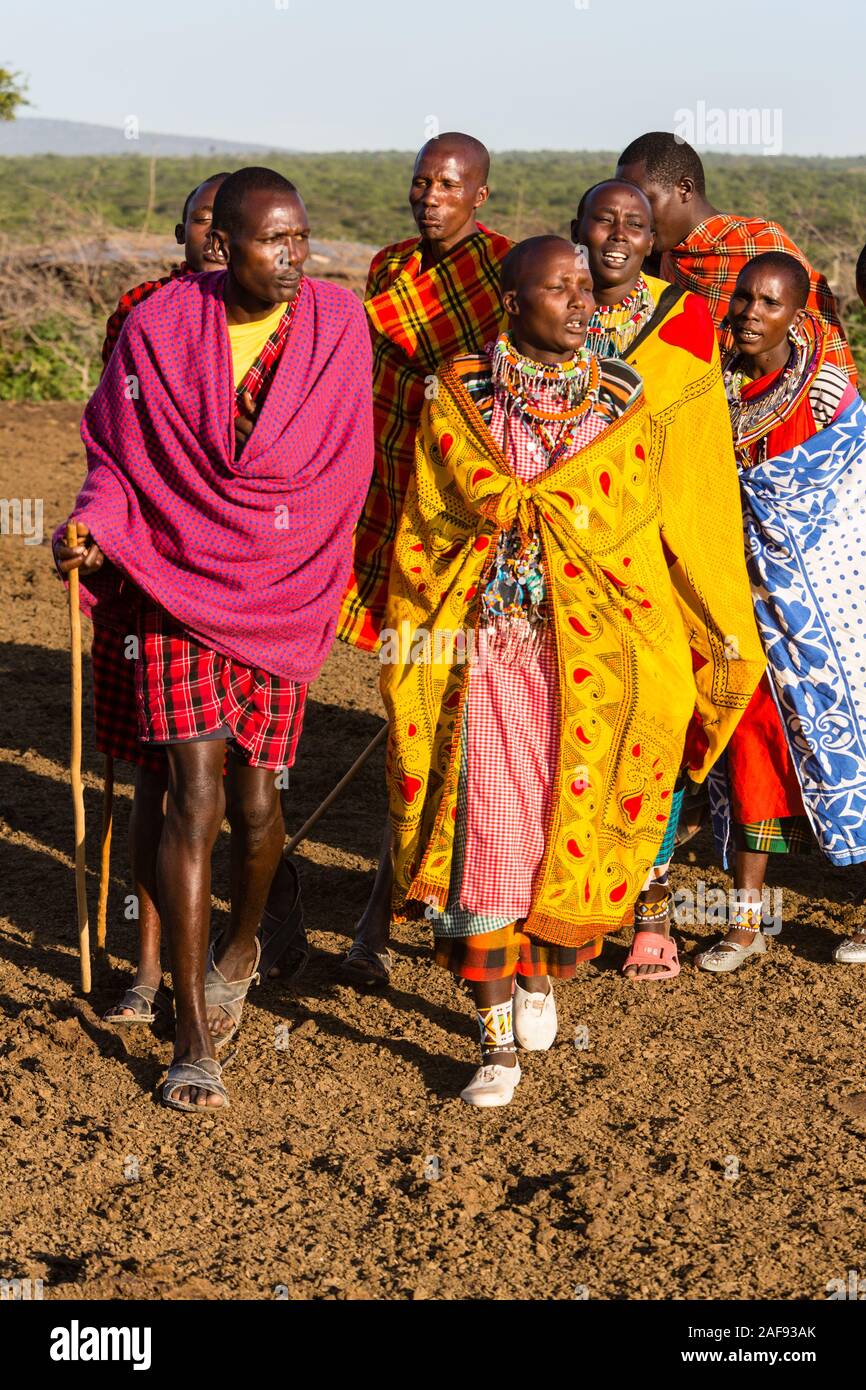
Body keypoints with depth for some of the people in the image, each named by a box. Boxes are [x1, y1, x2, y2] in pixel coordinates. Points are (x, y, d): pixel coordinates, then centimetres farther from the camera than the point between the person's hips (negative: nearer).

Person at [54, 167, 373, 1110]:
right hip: (176, 590, -1)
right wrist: (93, 526, -15)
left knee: (255, 800, 5)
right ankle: (194, 1041, -2)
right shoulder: (158, 330, -5)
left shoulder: (336, 325, -2)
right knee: (194, 796, -9)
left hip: (282, 604, 1)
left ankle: (241, 942, 40)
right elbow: (118, 456, 4)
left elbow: (341, 474, 2)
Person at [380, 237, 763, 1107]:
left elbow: (634, 529, 9)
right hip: (485, 637, -1)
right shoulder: (458, 396, 3)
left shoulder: (621, 399, 7)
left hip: (589, 647, 2)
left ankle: (538, 974, 30)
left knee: (571, 819, 3)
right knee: (488, 822, -7)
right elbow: (426, 528, 5)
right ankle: (498, 1038, 0)